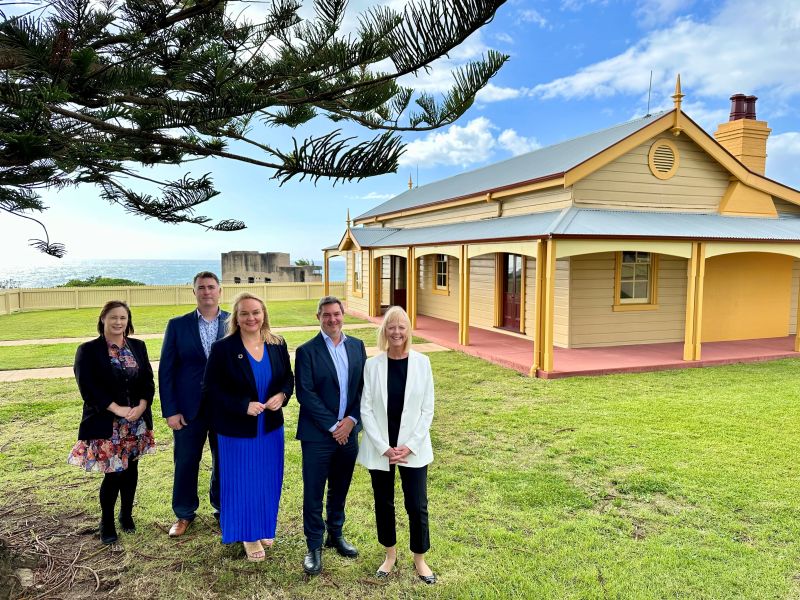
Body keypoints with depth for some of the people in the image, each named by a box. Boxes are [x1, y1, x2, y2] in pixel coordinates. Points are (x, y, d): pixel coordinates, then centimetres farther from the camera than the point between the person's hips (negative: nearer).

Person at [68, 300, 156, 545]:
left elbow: (148, 381, 5)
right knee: (113, 473, -2)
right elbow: (87, 387, -12)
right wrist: (117, 409, -18)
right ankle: (106, 523, 20)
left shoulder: (138, 347, 6)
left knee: (131, 470, 12)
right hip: (107, 424, -4)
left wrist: (140, 407, -11)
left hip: (137, 422, 4)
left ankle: (127, 515, 32)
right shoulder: (88, 350, -5)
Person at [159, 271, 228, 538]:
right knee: (185, 463, 12)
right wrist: (170, 411, -6)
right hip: (189, 408, 0)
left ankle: (222, 508, 34)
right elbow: (166, 370, -1)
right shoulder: (177, 325, -1)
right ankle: (184, 514, 33)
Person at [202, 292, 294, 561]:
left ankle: (264, 528, 39)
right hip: (237, 430, -3)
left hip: (271, 427, 4)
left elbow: (288, 378, 7)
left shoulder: (277, 345, -3)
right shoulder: (222, 348, -13)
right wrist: (243, 406, -20)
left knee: (268, 480, 16)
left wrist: (282, 395, -14)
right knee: (242, 483, 10)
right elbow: (210, 388, -11)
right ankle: (248, 535, 31)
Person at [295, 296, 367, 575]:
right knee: (313, 492, 6)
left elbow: (363, 386, 4)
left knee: (340, 488, 18)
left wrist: (351, 420, -8)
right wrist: (332, 426, -13)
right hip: (317, 434, -4)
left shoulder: (357, 346, 5)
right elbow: (305, 394, -13)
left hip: (348, 431, 4)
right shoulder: (307, 350, -9)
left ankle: (335, 534, 37)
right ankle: (314, 546, 23)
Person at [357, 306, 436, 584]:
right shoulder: (372, 365, -4)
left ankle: (420, 559, 27)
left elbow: (427, 409, -3)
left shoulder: (422, 362, -4)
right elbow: (366, 409, -5)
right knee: (383, 503, 13)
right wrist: (384, 447, -11)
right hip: (379, 448, 1)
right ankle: (390, 554, 36)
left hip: (413, 448, 0)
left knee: (417, 505, 3)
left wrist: (410, 446, -9)